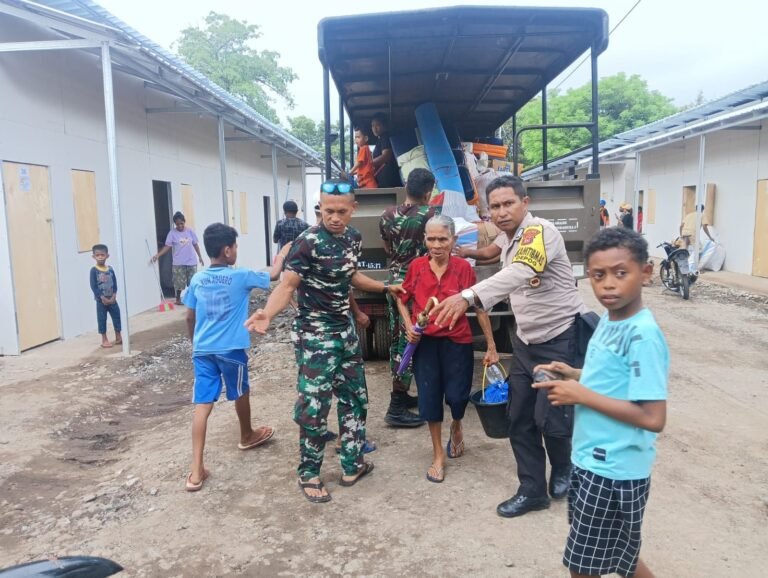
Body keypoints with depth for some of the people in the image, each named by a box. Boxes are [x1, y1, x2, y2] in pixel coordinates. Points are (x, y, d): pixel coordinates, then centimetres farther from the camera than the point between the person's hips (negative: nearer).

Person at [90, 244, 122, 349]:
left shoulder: (110, 269, 4)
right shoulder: (94, 270, -8)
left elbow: (115, 284, 4)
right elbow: (93, 286, -11)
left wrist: (113, 296, -9)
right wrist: (102, 298, -16)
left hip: (112, 299, 4)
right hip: (101, 300, -4)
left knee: (117, 316, 6)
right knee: (102, 319, 2)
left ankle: (118, 337, 19)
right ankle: (104, 340, 12)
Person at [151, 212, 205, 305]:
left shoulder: (190, 231, 3)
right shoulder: (172, 233, -5)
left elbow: (195, 244, 10)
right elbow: (167, 246, -9)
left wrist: (200, 256, 10)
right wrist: (158, 254, -21)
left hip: (191, 261, 2)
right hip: (179, 263, -2)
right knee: (179, 282, 0)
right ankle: (178, 298, 17)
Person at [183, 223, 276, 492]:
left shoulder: (197, 279, 5)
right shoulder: (240, 276, -9)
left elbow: (190, 318, 11)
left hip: (202, 350, 4)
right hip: (231, 349, -4)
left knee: (202, 405, 0)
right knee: (241, 394, 21)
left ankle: (196, 470, -4)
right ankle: (247, 436, 45)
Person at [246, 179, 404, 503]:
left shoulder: (354, 238, 3)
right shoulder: (308, 243, -19)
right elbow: (288, 285, -22)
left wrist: (385, 288, 26)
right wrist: (267, 313, -41)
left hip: (345, 331, 8)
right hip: (314, 335, -7)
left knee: (355, 398, 14)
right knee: (314, 406, -2)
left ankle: (352, 465, 29)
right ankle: (308, 475, 17)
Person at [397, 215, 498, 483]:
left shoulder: (463, 268, -10)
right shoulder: (416, 266, -5)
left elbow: (480, 307, -6)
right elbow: (402, 300, 10)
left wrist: (491, 346, -5)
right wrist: (409, 326, -6)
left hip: (457, 341, -1)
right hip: (425, 342, 2)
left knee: (456, 395, 0)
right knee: (429, 397, 5)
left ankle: (456, 427, 38)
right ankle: (438, 455, 24)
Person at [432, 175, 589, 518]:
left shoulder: (540, 231, -21)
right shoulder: (507, 239, 6)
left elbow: (519, 273, -40)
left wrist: (469, 296, -53)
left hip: (561, 338, -8)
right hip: (526, 339, 8)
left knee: (551, 419, -3)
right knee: (519, 419, 8)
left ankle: (562, 469, 30)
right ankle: (532, 490, 24)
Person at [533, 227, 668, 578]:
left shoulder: (643, 336, -25)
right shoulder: (609, 321, 3)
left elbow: (653, 417, -27)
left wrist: (581, 395, -23)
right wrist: (574, 375, 1)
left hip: (614, 471, -8)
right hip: (593, 460, 9)